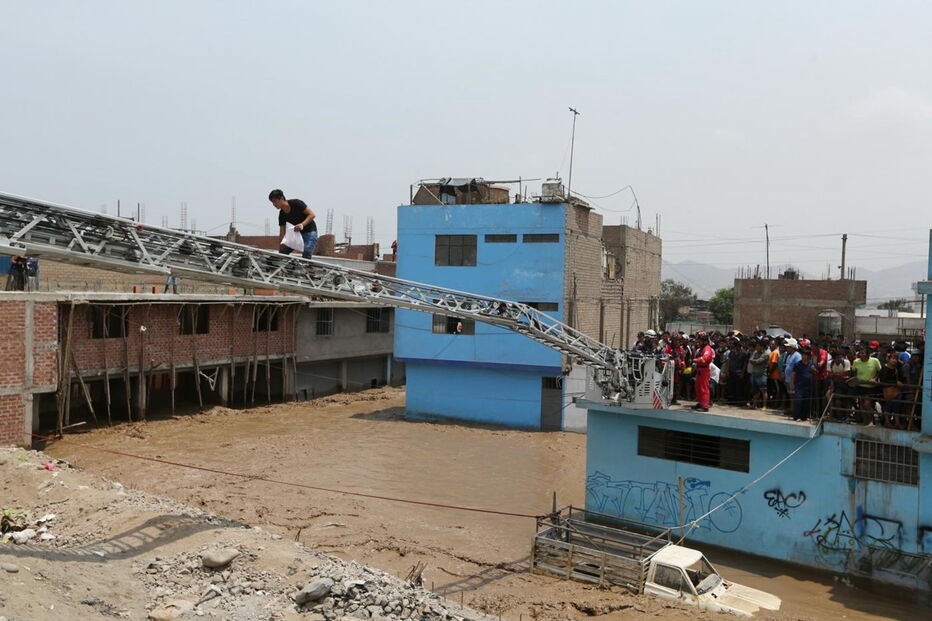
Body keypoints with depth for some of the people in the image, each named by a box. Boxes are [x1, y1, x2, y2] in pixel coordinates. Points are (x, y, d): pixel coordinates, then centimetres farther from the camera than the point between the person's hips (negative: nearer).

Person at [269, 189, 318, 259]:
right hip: (297, 233, 7)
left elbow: (312, 214, -20)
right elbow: (282, 233, 1)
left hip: (309, 232, -7)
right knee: (282, 252, -2)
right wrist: (280, 248, -3)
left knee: (306, 257, -20)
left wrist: (302, 224, -34)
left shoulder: (296, 203, -19)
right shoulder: (282, 214, -2)